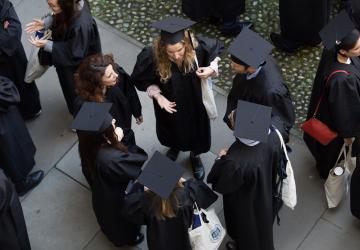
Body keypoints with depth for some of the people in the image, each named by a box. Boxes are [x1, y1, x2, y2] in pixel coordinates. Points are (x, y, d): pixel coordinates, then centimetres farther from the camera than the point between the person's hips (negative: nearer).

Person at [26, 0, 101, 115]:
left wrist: (47, 45, -31)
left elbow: (75, 55, -31)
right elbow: (58, 18, 2)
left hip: (80, 69, -7)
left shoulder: (81, 25, -45)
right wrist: (45, 23, -15)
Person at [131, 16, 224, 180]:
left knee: (195, 130, 26)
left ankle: (195, 155, 58)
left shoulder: (197, 48, -33)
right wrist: (157, 96, -29)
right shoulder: (152, 57, -35)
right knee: (172, 129, 30)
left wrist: (212, 69, -26)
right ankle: (174, 147, 65)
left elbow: (216, 49, -10)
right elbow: (141, 80, -15)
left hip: (194, 101, 1)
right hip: (169, 103, 0)